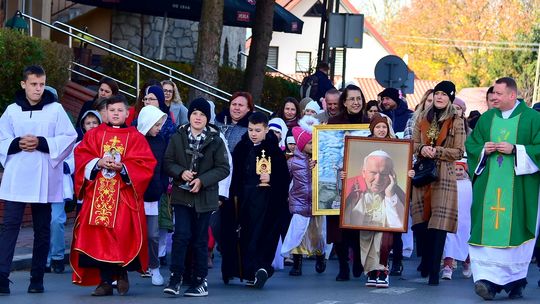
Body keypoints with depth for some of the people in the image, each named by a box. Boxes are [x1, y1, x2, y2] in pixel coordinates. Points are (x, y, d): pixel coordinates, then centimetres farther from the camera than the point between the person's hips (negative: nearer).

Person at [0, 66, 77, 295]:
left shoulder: (55, 109, 2)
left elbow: (69, 138, -3)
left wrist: (41, 143, -13)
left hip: (44, 179, 0)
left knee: (42, 229, 6)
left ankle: (37, 278, 14)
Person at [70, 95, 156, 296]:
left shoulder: (135, 138, 7)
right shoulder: (94, 135, 12)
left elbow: (146, 164, -1)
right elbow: (80, 156, 5)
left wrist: (122, 167, -14)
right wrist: (98, 163, -12)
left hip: (124, 195, -1)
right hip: (97, 196, 1)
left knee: (123, 235, -7)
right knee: (100, 236, -4)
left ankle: (122, 273, 15)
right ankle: (105, 281, 1)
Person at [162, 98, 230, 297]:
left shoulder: (215, 140, 0)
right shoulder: (177, 138, 5)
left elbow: (223, 168, -2)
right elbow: (168, 162, 5)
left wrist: (202, 180, -14)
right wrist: (181, 172, -15)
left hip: (205, 197, 0)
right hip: (182, 195, 0)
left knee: (200, 240, 6)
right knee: (181, 234, -11)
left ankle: (200, 280, 14)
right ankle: (175, 277, -5)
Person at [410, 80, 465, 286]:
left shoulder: (456, 122, 1)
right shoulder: (423, 118, 12)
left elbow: (459, 152, -2)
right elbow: (413, 144, 13)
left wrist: (437, 151, -15)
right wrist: (422, 149, -8)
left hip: (444, 175, -3)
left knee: (439, 223, -9)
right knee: (421, 221, 2)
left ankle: (434, 271, -8)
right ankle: (426, 262, 21)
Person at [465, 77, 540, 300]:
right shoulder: (486, 119, 12)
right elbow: (471, 144, 16)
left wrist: (515, 150, -15)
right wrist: (483, 149, -4)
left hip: (518, 187, -3)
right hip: (488, 185, 3)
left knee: (514, 231, -1)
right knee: (488, 230, -8)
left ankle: (514, 279, 11)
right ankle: (488, 278, -12)